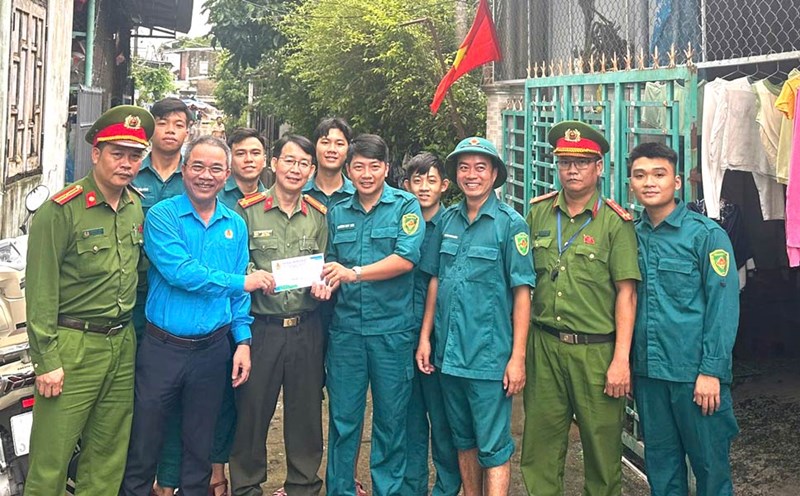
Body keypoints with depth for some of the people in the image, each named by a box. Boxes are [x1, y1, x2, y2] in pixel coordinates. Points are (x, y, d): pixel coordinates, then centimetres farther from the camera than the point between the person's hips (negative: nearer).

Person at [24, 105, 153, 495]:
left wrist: (131, 330, 14)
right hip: (72, 346, -6)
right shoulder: (62, 209, -12)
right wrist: (47, 360, -13)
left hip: (123, 344, 6)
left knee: (109, 454, 14)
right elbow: (40, 290, -12)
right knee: (51, 459, 1)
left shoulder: (136, 206, 7)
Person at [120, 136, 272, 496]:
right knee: (144, 444, 9)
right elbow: (179, 271, -21)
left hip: (213, 349, 3)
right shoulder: (162, 215, -7)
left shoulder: (236, 226, 6)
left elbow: (239, 295, 8)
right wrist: (241, 282, -14)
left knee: (199, 446, 17)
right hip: (163, 347, -3)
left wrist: (242, 340, 0)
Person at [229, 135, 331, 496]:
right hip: (260, 327, -2)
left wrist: (323, 285, -7)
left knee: (306, 413, 11)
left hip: (307, 329, 3)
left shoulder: (319, 215, 9)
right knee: (251, 412, 5)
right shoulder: (247, 210, -1)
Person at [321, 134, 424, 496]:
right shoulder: (337, 213, 12)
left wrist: (353, 272, -20)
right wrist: (324, 282, -5)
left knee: (391, 418, 9)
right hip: (345, 328, 3)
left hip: (392, 329, -3)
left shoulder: (405, 205, -1)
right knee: (343, 417, 8)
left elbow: (406, 259, -13)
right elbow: (331, 263, 15)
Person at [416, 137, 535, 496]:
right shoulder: (447, 220, 7)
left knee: (494, 448, 2)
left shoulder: (510, 223, -7)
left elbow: (522, 292, -9)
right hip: (449, 352, 5)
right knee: (463, 439, 19)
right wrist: (424, 337, 7)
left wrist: (518, 357, -13)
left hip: (489, 355, -5)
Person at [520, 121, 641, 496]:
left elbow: (626, 293, -6)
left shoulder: (615, 222, -4)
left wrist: (621, 359, -10)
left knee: (602, 445, 8)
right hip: (544, 345, 3)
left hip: (596, 350, -3)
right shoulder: (537, 214, 7)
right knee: (540, 443, 10)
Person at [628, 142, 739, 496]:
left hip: (695, 373, -4)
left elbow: (723, 307, -11)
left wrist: (711, 371, -15)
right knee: (660, 462, 16)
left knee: (710, 461, 8)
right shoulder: (632, 235, 7)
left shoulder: (706, 233, -7)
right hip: (647, 371, 5)